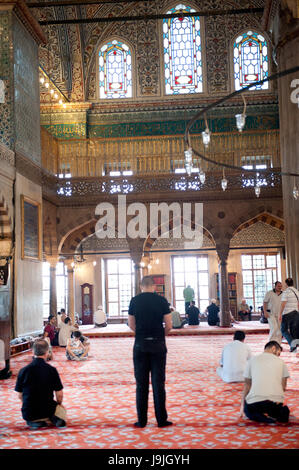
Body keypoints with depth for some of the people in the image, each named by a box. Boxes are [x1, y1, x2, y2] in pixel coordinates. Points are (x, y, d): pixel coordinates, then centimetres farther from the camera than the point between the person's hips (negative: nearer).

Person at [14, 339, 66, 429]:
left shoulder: (23, 370, -10)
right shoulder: (52, 370, -14)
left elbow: (20, 395, -1)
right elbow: (59, 394, -7)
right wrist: (59, 404, 16)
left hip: (28, 413, 1)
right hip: (48, 411, -1)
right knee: (62, 411, 33)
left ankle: (34, 422, 4)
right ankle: (54, 418, 0)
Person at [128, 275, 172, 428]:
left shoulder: (135, 300, 0)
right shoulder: (161, 300, -3)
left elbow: (131, 324, 6)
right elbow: (168, 326, -3)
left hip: (140, 345, 1)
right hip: (158, 345, -1)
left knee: (141, 384, 7)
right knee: (158, 383, 5)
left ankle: (141, 420, 11)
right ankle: (161, 420, 9)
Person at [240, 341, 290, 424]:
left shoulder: (252, 360, 14)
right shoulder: (280, 361, 15)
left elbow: (247, 385, 16)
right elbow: (283, 386, 14)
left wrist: (242, 405, 24)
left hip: (255, 401, -1)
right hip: (276, 402, 2)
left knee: (248, 411, 30)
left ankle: (261, 416, -2)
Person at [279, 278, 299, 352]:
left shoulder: (286, 292, -11)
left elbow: (283, 304, -15)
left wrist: (280, 314, -10)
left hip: (287, 313, -5)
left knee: (284, 330, 4)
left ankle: (292, 341, -19)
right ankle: (293, 347, 9)